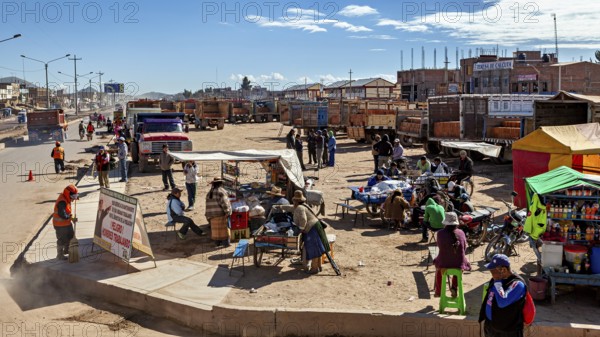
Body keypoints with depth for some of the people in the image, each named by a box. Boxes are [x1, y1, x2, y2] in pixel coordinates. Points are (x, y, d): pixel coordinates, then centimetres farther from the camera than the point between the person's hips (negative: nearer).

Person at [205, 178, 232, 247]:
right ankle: (225, 242, 1)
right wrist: (227, 212, -11)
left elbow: (208, 205, 15)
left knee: (215, 228, 12)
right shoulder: (221, 191, -7)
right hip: (221, 213, -6)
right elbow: (224, 203, -15)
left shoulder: (209, 193, 15)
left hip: (211, 214, 6)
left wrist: (208, 216, 17)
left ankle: (217, 242, 17)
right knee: (223, 228, 0)